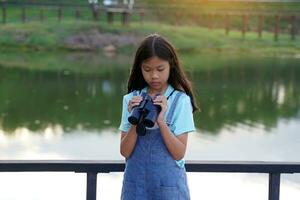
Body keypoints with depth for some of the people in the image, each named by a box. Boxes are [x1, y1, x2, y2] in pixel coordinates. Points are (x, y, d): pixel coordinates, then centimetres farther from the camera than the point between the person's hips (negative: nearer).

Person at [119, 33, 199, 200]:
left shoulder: (180, 100, -6)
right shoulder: (131, 100, 2)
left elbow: (179, 153, -10)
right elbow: (125, 151, -2)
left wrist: (161, 121, -21)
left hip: (168, 184, -2)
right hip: (135, 182, 2)